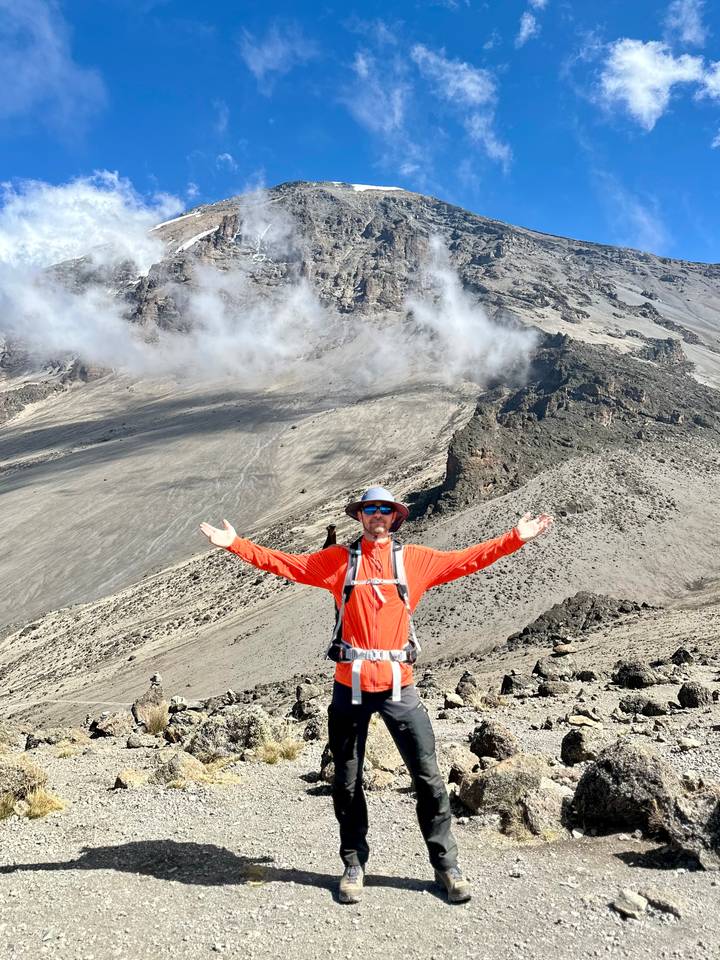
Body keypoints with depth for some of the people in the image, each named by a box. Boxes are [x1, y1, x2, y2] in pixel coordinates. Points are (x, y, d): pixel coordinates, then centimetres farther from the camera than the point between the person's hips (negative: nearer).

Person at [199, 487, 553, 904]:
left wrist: (515, 538, 1)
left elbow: (467, 559, 6)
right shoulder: (338, 560, 6)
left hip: (398, 686, 0)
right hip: (350, 685, 1)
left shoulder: (415, 559, 7)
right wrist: (235, 543, 0)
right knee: (347, 781, 12)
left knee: (428, 776, 4)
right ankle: (354, 863, 30)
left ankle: (446, 863, 21)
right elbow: (286, 564, 5)